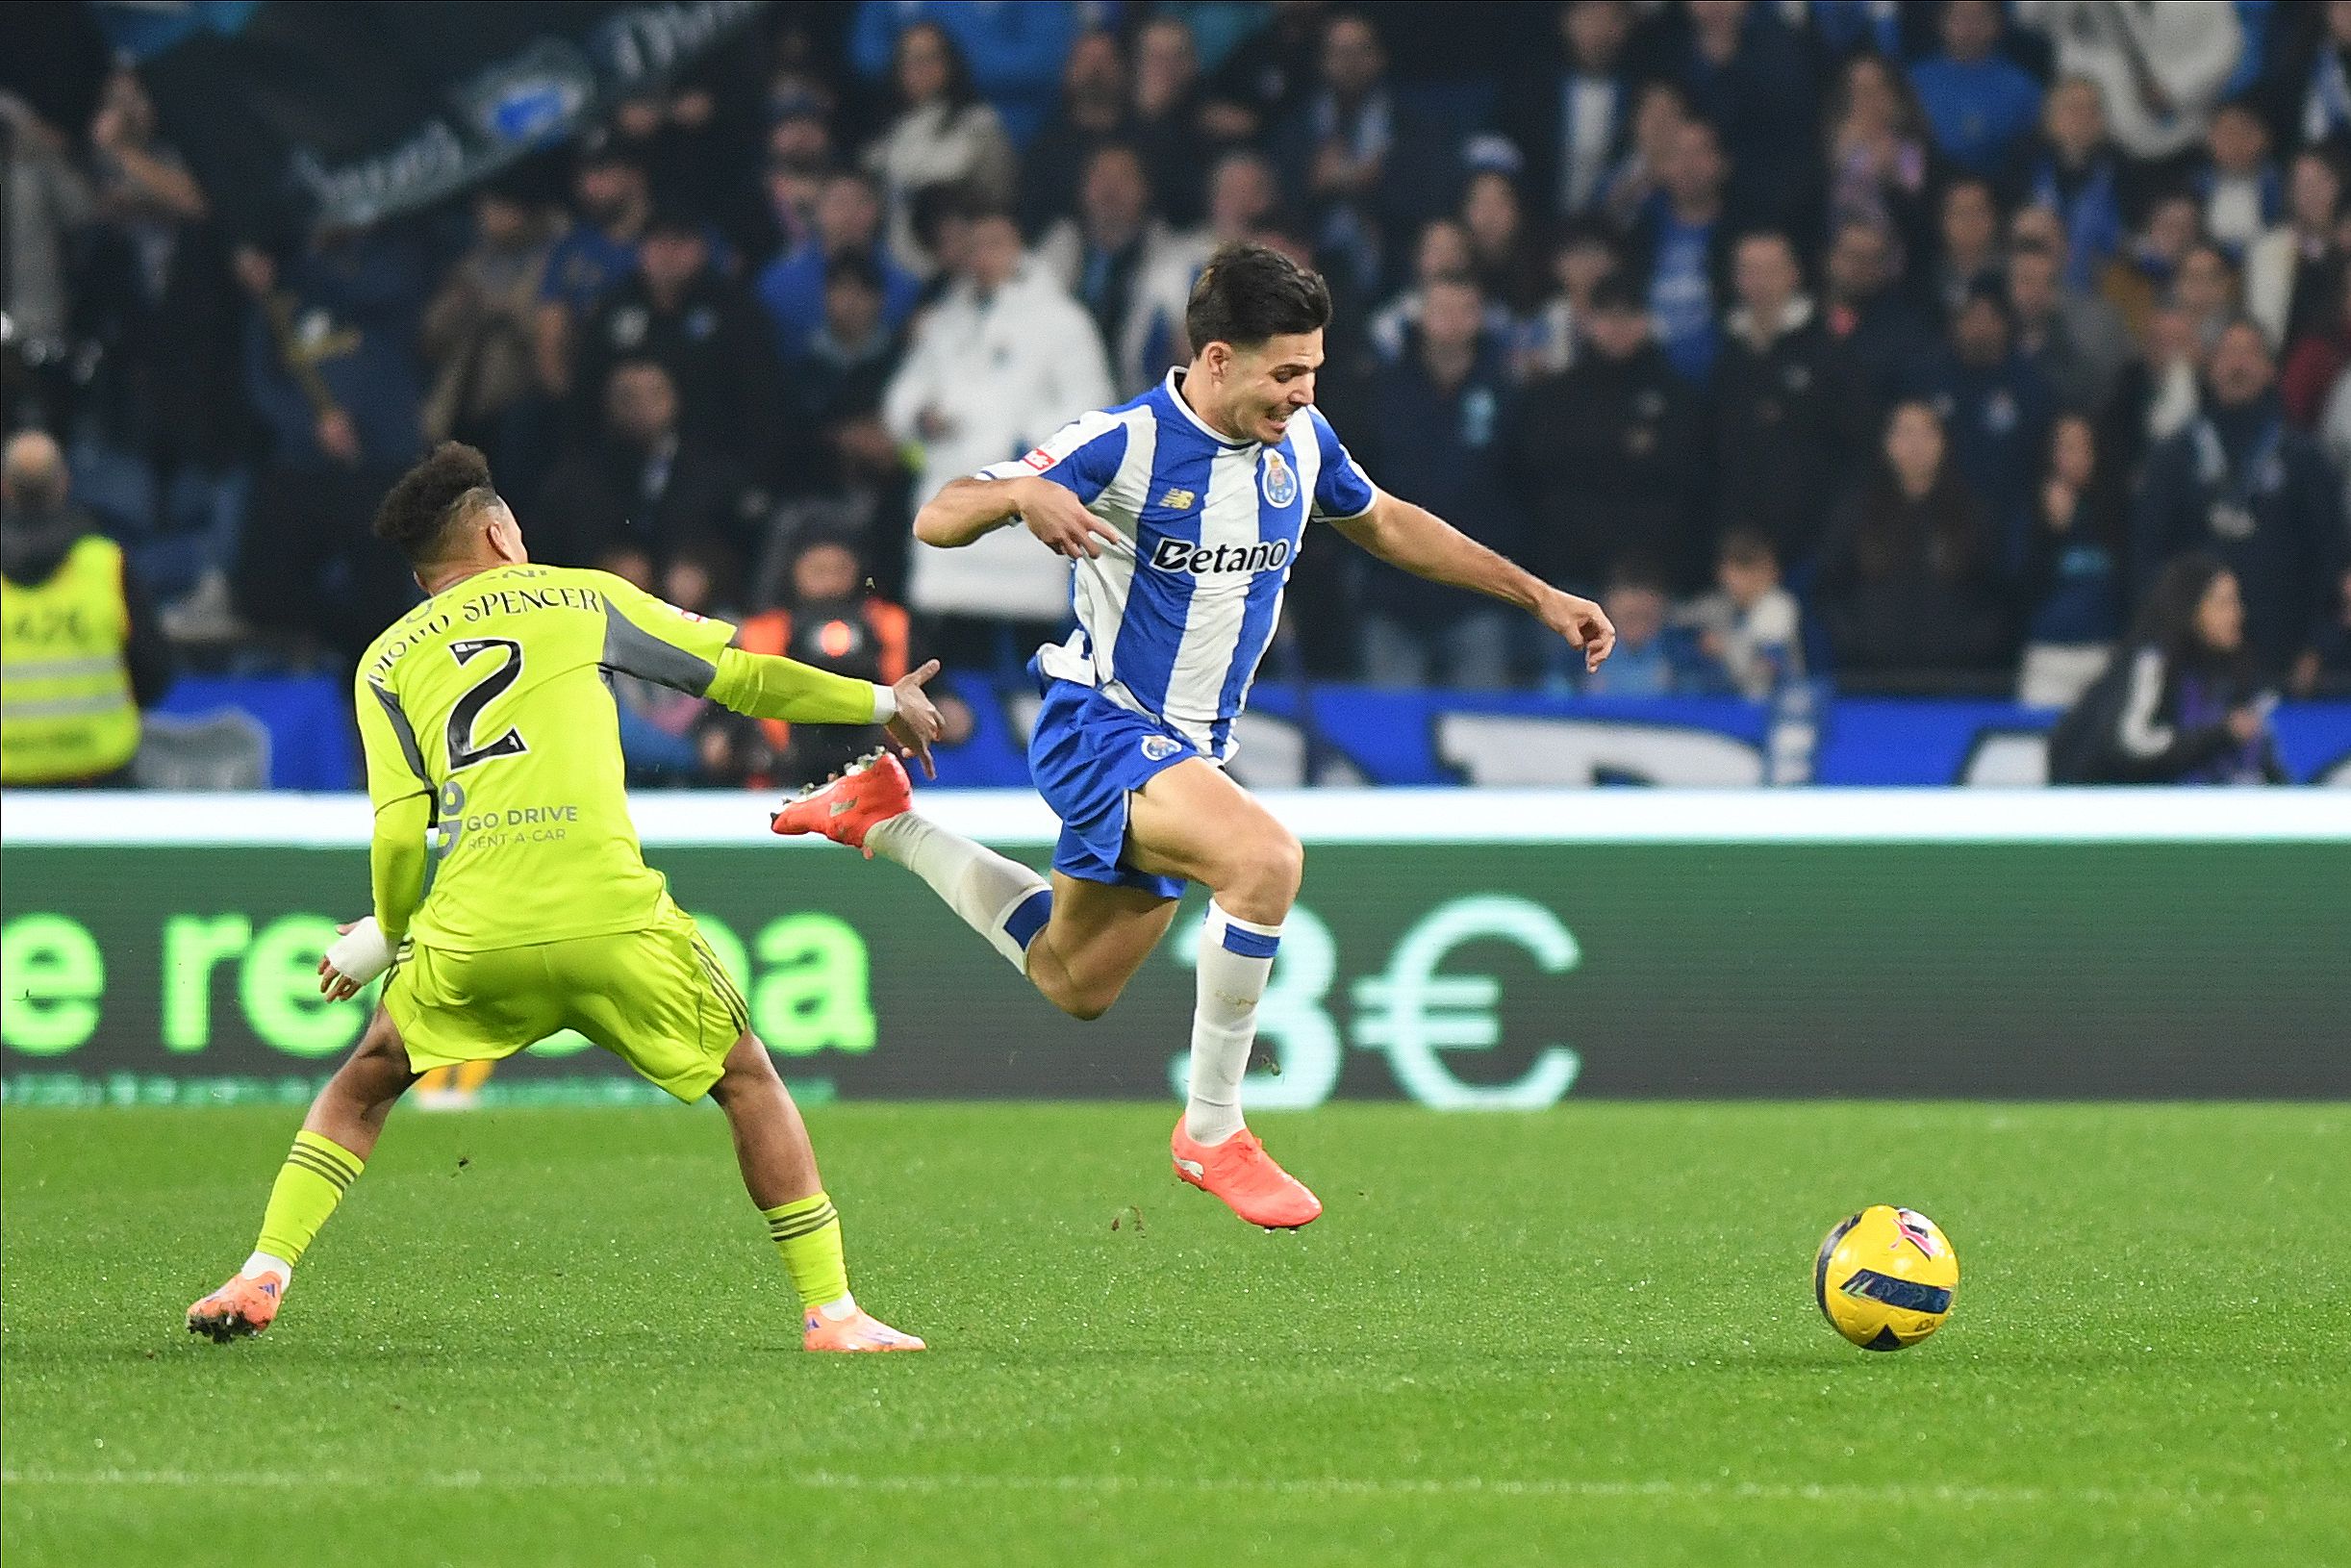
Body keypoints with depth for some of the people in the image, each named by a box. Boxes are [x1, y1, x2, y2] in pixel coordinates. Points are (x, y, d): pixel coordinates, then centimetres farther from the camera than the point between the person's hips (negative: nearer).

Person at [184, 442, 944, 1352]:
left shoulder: (388, 661, 17)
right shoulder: (583, 597, 16)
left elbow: (400, 834, 6)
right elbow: (741, 678, 18)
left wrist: (387, 937, 24)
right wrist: (880, 704, 31)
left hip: (471, 936, 1)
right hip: (611, 917, -1)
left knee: (364, 1085, 24)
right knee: (748, 1082, 17)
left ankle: (261, 1280, 10)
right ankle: (831, 1314, 10)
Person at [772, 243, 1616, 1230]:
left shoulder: (1300, 440, -1)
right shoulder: (1124, 443, -21)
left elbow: (1386, 525, 19)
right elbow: (936, 521, -22)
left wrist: (1539, 597, 17)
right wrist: (1023, 492, -44)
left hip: (1190, 747, 8)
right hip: (1101, 727, -8)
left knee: (1076, 984, 20)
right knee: (1264, 859, -33)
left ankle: (887, 824, 40)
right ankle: (1211, 1132, -19)